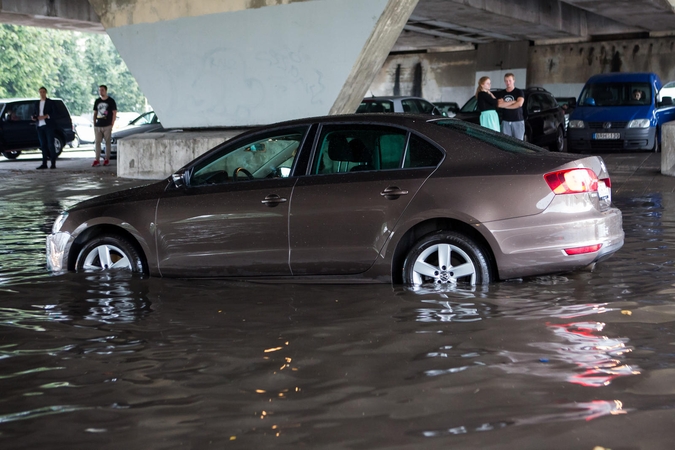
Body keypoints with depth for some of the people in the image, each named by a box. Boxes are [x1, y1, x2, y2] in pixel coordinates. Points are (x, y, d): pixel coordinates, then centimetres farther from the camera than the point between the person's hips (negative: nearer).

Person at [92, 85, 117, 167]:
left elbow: (114, 113, -2)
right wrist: (94, 124, 8)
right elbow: (95, 113, 16)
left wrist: (112, 125, -7)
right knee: (97, 142, -1)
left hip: (107, 126, -4)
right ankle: (97, 160, 1)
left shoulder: (111, 101, 0)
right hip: (97, 126, 4)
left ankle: (107, 159, 9)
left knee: (107, 142, 1)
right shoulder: (97, 101, 12)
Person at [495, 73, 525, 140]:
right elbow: (499, 104, -4)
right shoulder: (501, 93, 13)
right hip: (505, 121, 3)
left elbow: (519, 104, -13)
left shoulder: (519, 92, 3)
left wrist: (505, 105, -4)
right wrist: (513, 101, -7)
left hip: (518, 121, -3)